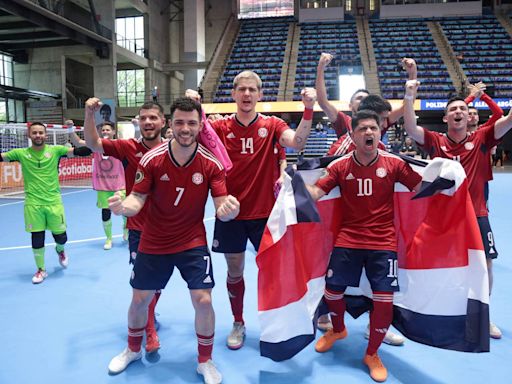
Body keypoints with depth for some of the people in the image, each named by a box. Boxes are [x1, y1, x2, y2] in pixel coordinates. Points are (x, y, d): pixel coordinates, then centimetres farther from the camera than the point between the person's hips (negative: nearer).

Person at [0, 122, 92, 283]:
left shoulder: (55, 150, -2)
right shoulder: (21, 153, 2)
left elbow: (78, 151, -11)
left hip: (54, 201, 0)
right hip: (33, 203, 1)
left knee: (61, 236, 6)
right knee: (37, 238, 7)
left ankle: (60, 250, 43)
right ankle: (41, 270, 26)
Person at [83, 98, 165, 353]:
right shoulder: (128, 148, -6)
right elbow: (93, 144, -12)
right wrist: (90, 114, -27)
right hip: (138, 228, -1)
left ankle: (149, 315, 46)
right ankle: (150, 331, 25)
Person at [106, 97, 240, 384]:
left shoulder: (212, 163, -14)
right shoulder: (152, 159, -13)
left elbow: (221, 208, -15)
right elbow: (138, 199, -9)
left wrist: (229, 210, -40)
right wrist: (125, 206, -33)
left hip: (193, 242, -1)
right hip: (153, 243, 2)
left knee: (203, 300, -8)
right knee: (140, 299, 13)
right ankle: (133, 350, 44)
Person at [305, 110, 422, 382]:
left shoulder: (394, 163, -3)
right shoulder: (340, 166, -2)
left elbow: (421, 187, 0)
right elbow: (316, 192, -7)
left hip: (383, 242, -1)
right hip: (347, 240, 1)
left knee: (384, 299, -3)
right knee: (332, 290, 6)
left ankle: (372, 354, 24)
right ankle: (337, 330, 42)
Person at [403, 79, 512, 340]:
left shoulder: (481, 139, 1)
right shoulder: (435, 141, -3)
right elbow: (410, 129, -17)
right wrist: (409, 97, -28)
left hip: (476, 215, 2)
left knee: (485, 264, 9)